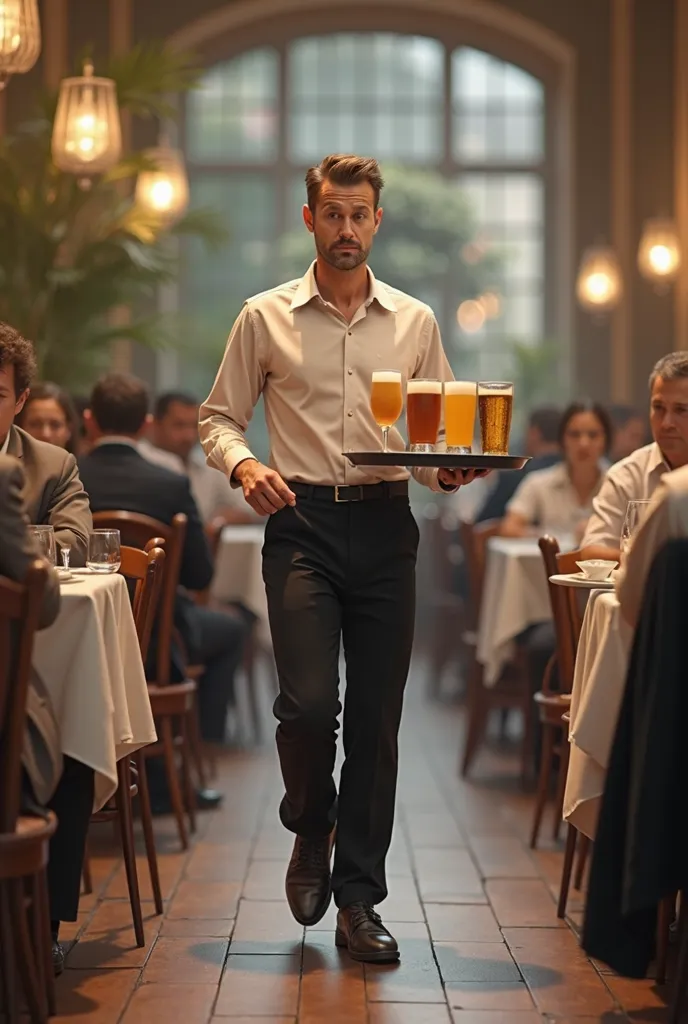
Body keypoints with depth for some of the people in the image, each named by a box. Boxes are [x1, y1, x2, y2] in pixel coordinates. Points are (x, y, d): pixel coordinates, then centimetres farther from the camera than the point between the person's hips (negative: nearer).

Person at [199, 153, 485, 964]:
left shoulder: (414, 322, 12)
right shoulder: (265, 318, 7)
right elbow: (219, 417, 9)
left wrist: (449, 470, -6)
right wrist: (243, 464, -11)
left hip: (385, 526, 2)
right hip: (303, 524, -2)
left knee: (377, 718, 2)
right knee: (308, 701, -16)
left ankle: (358, 902, 13)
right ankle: (310, 829, 17)